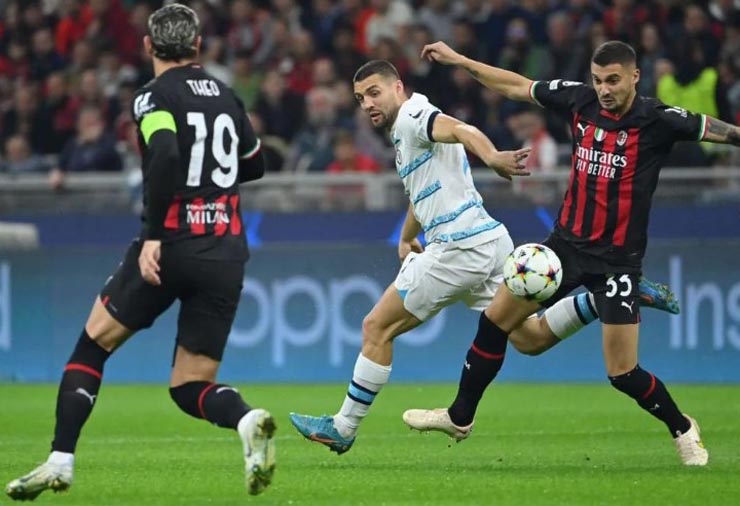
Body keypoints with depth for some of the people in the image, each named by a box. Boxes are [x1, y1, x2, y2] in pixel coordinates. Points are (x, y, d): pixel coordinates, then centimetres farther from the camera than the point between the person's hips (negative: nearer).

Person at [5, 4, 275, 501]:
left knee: (93, 343, 14)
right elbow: (255, 165, 26)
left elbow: (164, 156, -23)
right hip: (226, 255, 5)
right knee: (192, 387, 7)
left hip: (172, 246, -5)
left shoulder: (155, 96, -5)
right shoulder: (226, 96, 13)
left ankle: (61, 461, 8)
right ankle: (248, 421, -25)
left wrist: (152, 235, -22)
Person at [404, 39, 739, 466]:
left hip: (618, 260, -5)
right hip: (567, 243, 5)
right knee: (495, 319, 5)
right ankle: (460, 415, 23)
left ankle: (683, 430, 19)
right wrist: (458, 60, 12)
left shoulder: (657, 120, -15)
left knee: (623, 374, -8)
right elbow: (517, 86, 9)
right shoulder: (580, 99, -2)